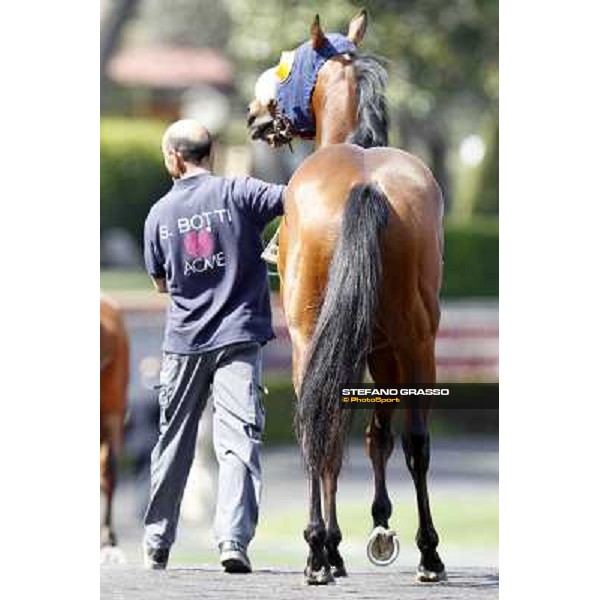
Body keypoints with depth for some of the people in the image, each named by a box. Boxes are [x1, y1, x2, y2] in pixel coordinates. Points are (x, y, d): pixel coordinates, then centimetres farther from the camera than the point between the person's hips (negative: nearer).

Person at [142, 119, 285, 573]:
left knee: (174, 441, 15)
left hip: (185, 340, 2)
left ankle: (157, 543, 25)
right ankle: (233, 537, -23)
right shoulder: (237, 193, -5)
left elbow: (160, 282, 12)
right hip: (239, 337, -2)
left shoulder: (160, 214, 2)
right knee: (239, 437, -7)